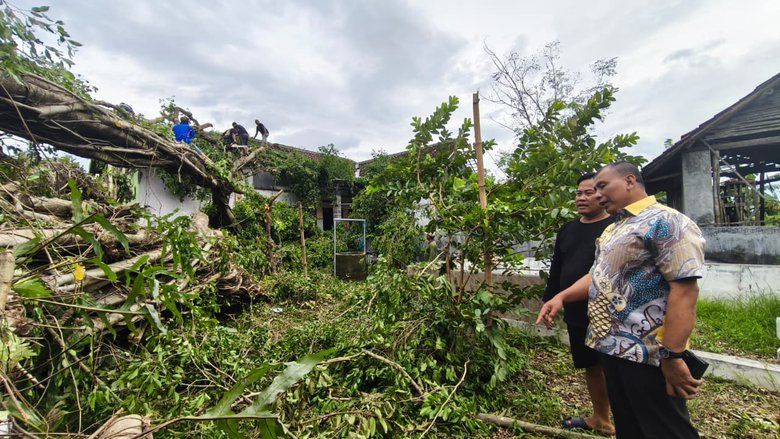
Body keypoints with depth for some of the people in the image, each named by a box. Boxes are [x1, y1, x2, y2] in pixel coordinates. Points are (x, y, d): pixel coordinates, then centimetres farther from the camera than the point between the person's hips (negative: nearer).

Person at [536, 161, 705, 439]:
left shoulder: (665, 222, -14)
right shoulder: (612, 230, 15)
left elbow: (684, 290, -21)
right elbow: (597, 276, 18)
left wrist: (673, 355, -24)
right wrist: (562, 297, 1)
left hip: (647, 353, -9)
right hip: (610, 346, 9)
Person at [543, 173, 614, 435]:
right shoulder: (567, 230, 11)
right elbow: (556, 270, 15)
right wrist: (549, 301, 15)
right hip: (576, 315, 7)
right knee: (592, 367, 20)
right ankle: (600, 419, 39)